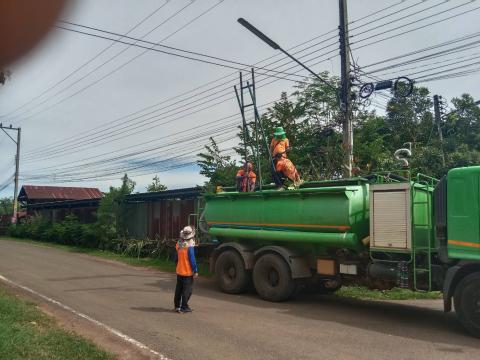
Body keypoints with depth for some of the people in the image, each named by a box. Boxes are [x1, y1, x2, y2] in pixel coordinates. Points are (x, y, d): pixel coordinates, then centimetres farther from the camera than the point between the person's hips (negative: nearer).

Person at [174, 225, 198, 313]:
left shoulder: (178, 245, 2)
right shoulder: (189, 247, -19)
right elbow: (192, 260, -18)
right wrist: (195, 271, -12)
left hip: (179, 271, 7)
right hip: (188, 273, -7)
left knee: (179, 289, 16)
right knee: (187, 290, 2)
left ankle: (177, 306, 23)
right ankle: (184, 307, 5)